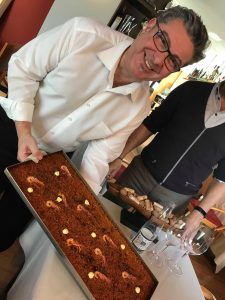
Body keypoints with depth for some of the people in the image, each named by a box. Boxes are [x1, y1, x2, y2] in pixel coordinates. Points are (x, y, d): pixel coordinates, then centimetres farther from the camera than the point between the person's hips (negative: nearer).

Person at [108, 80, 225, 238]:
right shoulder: (192, 90, -6)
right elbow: (149, 125, 1)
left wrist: (200, 212, -11)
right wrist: (119, 157, -1)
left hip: (175, 197, -1)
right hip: (140, 171, 2)